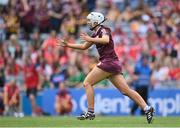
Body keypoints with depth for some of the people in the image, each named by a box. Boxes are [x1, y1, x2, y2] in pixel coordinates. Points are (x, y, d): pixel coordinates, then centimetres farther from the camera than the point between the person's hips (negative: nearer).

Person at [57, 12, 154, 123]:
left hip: (108, 62, -9)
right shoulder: (96, 34, 23)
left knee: (87, 83, -4)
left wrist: (90, 39, -21)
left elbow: (106, 40, -26)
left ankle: (90, 112, -8)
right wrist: (67, 45, 30)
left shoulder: (103, 30, -2)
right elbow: (83, 47, 32)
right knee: (126, 90, 1)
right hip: (114, 64, 9)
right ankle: (147, 108, -8)